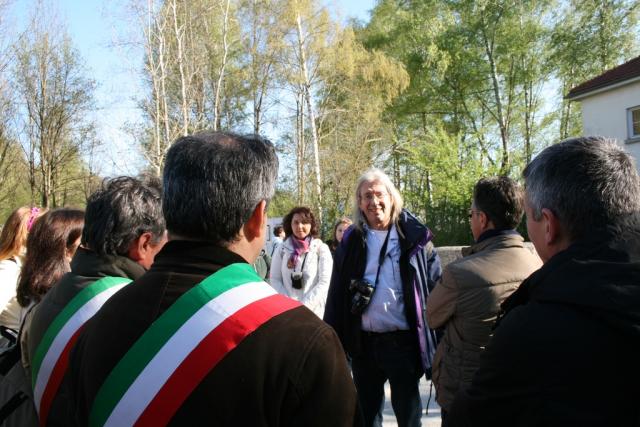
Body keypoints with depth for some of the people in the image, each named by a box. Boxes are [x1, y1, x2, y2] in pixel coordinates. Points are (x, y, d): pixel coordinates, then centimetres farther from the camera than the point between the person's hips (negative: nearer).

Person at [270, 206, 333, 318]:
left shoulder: (321, 249, -2)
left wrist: (304, 306, -13)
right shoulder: (282, 249, 4)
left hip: (314, 312, -1)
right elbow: (275, 279, 2)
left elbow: (324, 282, -7)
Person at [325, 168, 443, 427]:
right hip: (363, 342, 2)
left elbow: (436, 288, -1)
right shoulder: (351, 242, 4)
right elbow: (336, 296, 5)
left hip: (403, 341, -2)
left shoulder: (414, 238, -2)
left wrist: (437, 343, -5)